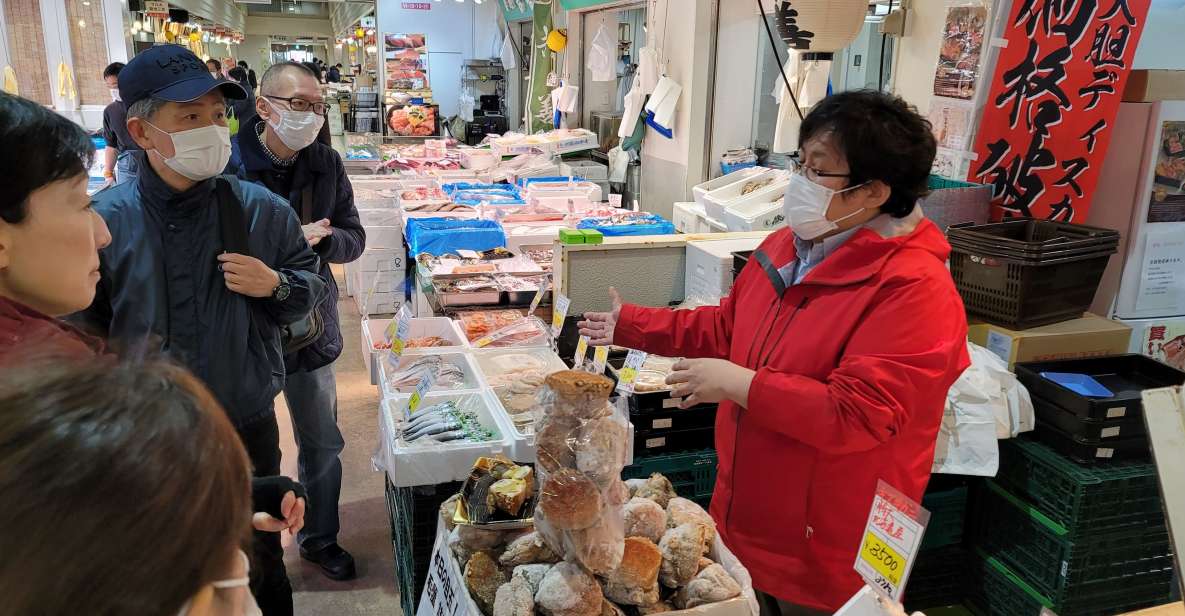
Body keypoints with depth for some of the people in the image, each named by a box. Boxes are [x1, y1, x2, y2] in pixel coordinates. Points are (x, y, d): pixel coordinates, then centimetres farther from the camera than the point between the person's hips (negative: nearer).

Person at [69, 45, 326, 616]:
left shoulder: (261, 210, -8)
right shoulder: (101, 221, -12)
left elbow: (313, 284, 4)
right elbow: (82, 334, -3)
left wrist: (275, 286, -17)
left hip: (249, 424, 1)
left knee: (261, 561, 21)